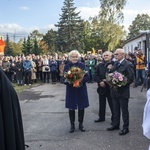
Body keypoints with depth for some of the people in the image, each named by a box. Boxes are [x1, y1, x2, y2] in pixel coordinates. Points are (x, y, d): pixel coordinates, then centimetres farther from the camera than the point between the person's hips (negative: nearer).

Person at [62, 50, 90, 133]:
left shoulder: (82, 65, 0)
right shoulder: (67, 66, 0)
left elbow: (87, 77, -3)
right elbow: (64, 78, -2)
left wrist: (81, 81, -21)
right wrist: (70, 82, -21)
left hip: (81, 89, 0)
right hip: (71, 89, 0)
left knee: (81, 107, 8)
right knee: (71, 108, 6)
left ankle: (80, 124, 25)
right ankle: (72, 125, 21)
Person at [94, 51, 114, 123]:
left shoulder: (113, 64, -7)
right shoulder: (100, 65, 10)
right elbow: (96, 75, 8)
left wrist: (106, 81, -16)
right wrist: (100, 82, -8)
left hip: (110, 87, -5)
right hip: (101, 87, 5)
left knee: (112, 103, 4)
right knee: (102, 103, 15)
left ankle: (114, 118, 17)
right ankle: (101, 117, 28)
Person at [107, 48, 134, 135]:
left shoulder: (128, 65, -14)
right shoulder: (115, 64, 9)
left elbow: (131, 78, -16)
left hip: (123, 91, -7)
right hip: (115, 90, 7)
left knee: (124, 110, 6)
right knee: (116, 110, 18)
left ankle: (125, 128, 20)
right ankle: (115, 125, 33)